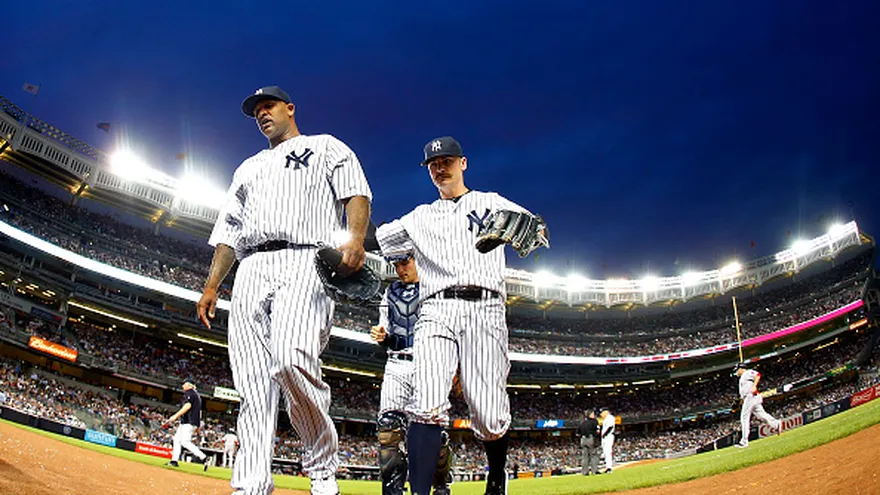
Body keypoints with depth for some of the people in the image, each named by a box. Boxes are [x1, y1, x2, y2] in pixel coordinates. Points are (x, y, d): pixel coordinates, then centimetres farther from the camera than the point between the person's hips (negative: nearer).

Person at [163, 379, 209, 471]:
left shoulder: (189, 393, -6)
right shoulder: (197, 395, 24)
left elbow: (188, 406, -20)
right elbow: (199, 411, 23)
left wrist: (175, 416, -24)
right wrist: (198, 425, 22)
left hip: (188, 422, -10)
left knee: (185, 441, -16)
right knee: (176, 439, 9)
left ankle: (203, 457, -20)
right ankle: (174, 460, 6)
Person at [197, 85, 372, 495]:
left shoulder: (326, 147, 20)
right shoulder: (248, 168, 36)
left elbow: (356, 193, 2)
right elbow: (229, 230, 30)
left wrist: (355, 237, -19)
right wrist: (211, 286, 17)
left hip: (305, 263, -6)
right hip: (250, 272, 6)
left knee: (291, 360, -29)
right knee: (252, 384, -7)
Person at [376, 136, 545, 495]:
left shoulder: (490, 203, 19)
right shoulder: (419, 218, 26)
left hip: (484, 309, -2)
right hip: (435, 312, 2)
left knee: (490, 419, -6)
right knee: (428, 408, -20)